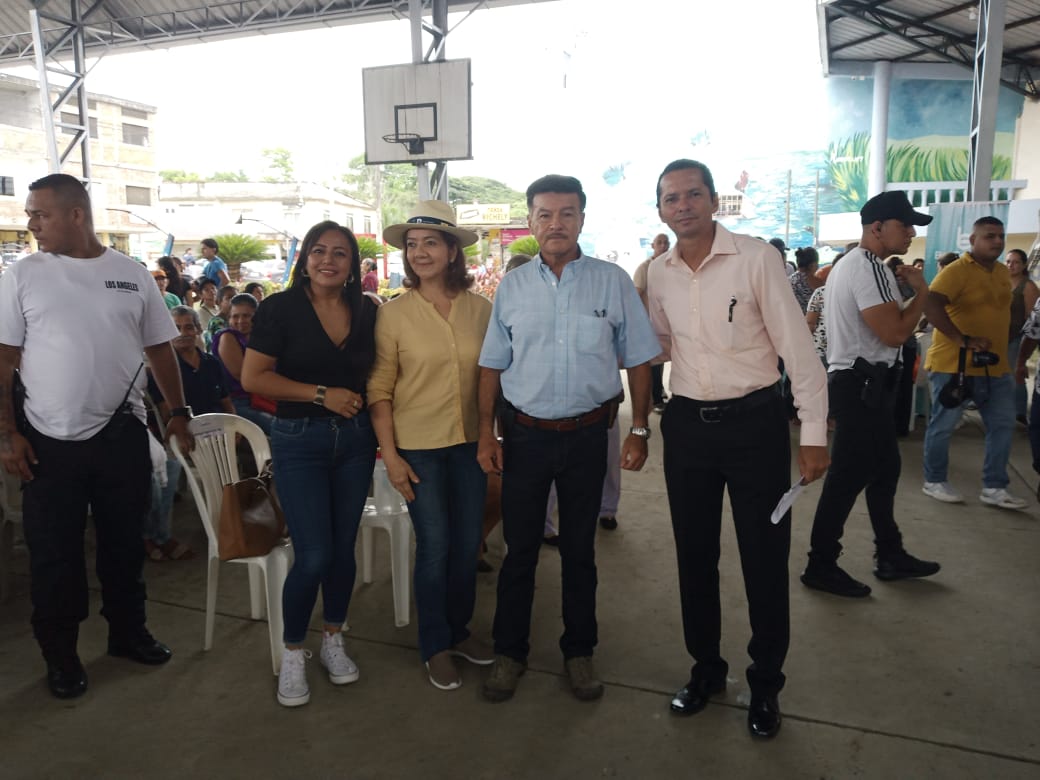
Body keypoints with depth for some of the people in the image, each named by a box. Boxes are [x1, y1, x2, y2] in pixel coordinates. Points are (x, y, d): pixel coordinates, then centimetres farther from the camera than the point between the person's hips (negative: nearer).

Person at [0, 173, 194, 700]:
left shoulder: (133, 275, 3)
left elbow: (160, 348, 9)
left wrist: (179, 411, 5)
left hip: (123, 435, 2)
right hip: (50, 441, -1)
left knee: (124, 542, 14)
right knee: (53, 552, 8)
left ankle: (128, 632, 33)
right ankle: (60, 655, 25)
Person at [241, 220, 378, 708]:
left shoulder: (366, 311, 5)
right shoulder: (281, 308, -6)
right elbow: (252, 378, -11)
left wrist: (369, 410, 1)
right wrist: (322, 394, -16)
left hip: (354, 439, 4)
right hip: (299, 441, -4)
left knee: (344, 548, 11)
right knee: (314, 555, -6)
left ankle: (332, 641, 32)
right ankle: (293, 654, 18)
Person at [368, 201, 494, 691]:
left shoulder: (481, 309, -1)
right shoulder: (393, 314, -7)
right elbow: (379, 390, -5)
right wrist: (389, 454, -10)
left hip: (470, 443, 3)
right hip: (419, 446, -3)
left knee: (467, 544, 13)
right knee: (434, 546, 4)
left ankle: (459, 630, 36)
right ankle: (435, 646, 25)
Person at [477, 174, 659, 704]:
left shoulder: (612, 282, -2)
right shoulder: (512, 287, 2)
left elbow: (637, 361, 1)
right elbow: (492, 366, 5)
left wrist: (639, 431, -2)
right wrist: (486, 434, 1)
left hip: (587, 436, -1)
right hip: (525, 435, 1)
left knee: (579, 550, 13)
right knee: (520, 549, 10)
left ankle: (579, 653, 31)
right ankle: (509, 652, 28)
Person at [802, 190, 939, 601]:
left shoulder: (850, 263, 17)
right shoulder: (871, 268, -18)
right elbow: (894, 333, -23)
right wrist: (921, 290, -11)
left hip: (857, 382, 11)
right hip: (863, 385, -11)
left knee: (884, 469, 17)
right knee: (848, 476, -4)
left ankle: (891, 557, 28)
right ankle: (821, 566, 6)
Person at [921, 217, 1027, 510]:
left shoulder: (1002, 272, 12)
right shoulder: (956, 270, -13)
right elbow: (930, 305, -28)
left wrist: (1001, 348, 14)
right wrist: (962, 340, -30)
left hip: (995, 365, 8)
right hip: (954, 364, -8)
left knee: (1002, 425, 8)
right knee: (942, 425, 3)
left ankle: (994, 488, 18)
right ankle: (934, 482, 18)